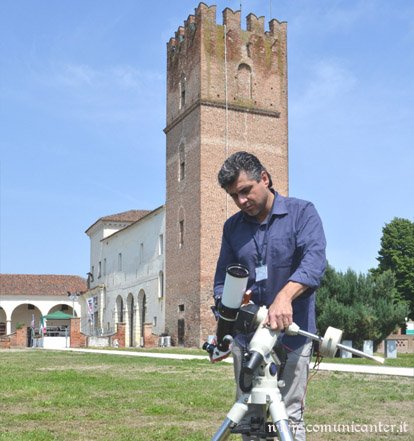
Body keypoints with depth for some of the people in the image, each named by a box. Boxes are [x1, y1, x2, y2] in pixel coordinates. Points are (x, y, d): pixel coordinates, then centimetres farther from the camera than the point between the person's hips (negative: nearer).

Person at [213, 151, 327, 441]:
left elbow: (315, 260, -18)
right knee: (248, 415, 10)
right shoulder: (233, 227, 10)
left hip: (291, 332, -4)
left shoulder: (301, 213, -3)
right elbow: (223, 277, 13)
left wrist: (284, 297, -35)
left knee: (290, 417, -2)